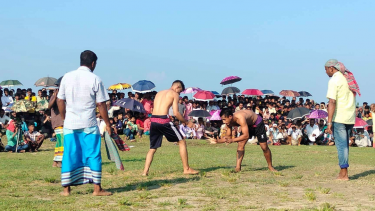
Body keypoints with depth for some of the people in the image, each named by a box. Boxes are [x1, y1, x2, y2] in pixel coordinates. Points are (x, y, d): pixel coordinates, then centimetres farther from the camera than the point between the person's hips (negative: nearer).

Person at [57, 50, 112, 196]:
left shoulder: (67, 77, 4)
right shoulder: (95, 79, -5)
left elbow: (60, 101, 7)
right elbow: (101, 104, -5)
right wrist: (107, 124, 3)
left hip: (70, 124, 3)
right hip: (89, 124, -3)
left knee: (69, 155, 8)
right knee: (93, 155, 5)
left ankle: (66, 189, 11)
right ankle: (97, 188, 6)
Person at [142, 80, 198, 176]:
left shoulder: (159, 93, 25)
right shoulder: (174, 94, 6)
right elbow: (176, 113, -4)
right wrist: (187, 122, 8)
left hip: (153, 120, 6)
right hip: (163, 120, -6)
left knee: (152, 148, 16)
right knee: (182, 142, 9)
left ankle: (145, 171, 4)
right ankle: (187, 169, 10)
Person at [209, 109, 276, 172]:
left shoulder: (240, 118, -43)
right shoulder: (229, 122, -19)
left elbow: (246, 135, -46)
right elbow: (228, 136, -8)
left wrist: (232, 140, -53)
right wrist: (217, 140, -24)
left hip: (257, 124, -6)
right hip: (248, 125, 6)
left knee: (264, 147, -1)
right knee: (240, 144, -13)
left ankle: (270, 167, 18)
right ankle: (238, 167, -15)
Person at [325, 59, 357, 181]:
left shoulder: (334, 80, -11)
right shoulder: (349, 78, 15)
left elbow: (332, 102, -18)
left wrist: (329, 122, -18)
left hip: (339, 118, -8)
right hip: (350, 118, 8)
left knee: (341, 145, -4)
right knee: (345, 144, 14)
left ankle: (344, 174, -3)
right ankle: (343, 172, 18)